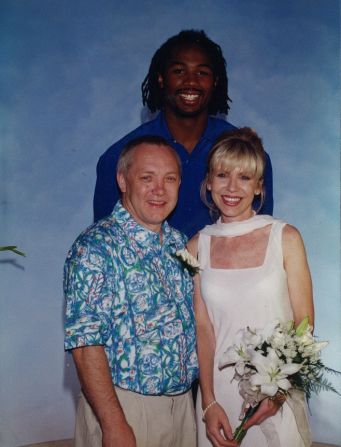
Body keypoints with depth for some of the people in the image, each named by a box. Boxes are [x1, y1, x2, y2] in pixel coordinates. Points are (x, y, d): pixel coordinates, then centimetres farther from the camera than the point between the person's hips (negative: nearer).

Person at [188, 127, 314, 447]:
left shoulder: (285, 238, -5)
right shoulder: (197, 246, 1)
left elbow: (304, 324, -5)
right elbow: (203, 328, -2)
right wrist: (208, 403, -10)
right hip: (218, 388, 2)